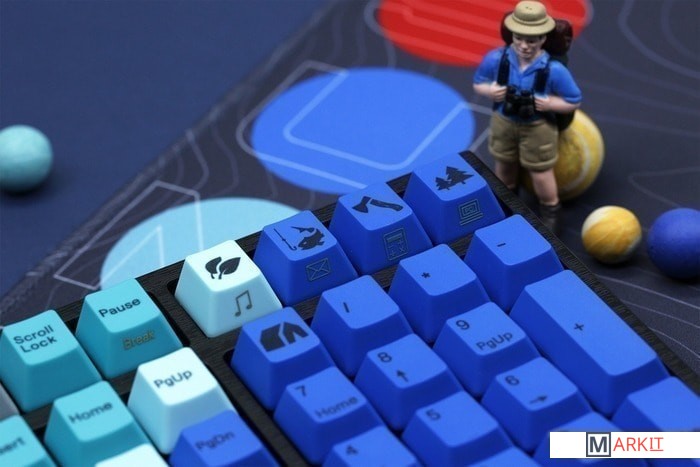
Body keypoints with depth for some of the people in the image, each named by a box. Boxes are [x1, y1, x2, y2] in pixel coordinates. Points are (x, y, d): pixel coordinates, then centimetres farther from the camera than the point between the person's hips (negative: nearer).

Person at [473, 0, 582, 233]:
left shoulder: (554, 70, -27)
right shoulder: (496, 59, -22)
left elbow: (574, 102, -14)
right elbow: (478, 83, -2)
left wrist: (549, 104, -29)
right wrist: (489, 91, -23)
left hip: (538, 128, -3)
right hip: (503, 122, 3)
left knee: (541, 175, 13)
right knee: (505, 169, 25)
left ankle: (550, 214, 41)